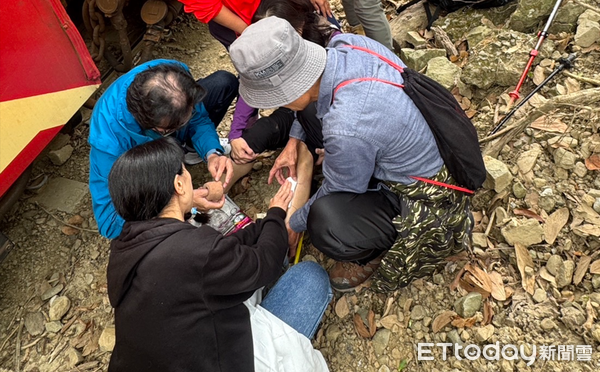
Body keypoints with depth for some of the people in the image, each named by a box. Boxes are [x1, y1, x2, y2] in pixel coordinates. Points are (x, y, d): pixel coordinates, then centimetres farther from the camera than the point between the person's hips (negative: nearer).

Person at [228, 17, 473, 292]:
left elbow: (337, 193, -16)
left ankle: (369, 256, 4)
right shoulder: (346, 43, -16)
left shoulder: (347, 130, -37)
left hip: (425, 200, -8)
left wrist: (294, 223, 1)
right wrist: (294, 141, 3)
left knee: (326, 225, -30)